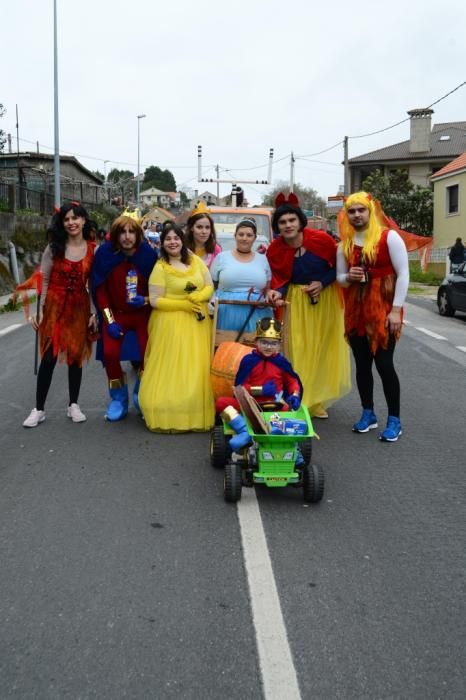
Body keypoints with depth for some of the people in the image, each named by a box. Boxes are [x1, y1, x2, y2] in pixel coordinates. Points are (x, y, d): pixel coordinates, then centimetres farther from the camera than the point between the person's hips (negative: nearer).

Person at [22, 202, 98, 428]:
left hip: (80, 307, 1)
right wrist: (39, 311, -5)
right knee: (49, 357, -2)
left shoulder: (93, 250, 0)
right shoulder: (54, 248, -2)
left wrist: (93, 313, 0)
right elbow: (44, 280, -1)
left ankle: (73, 405, 22)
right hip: (54, 306, -1)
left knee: (76, 356, 9)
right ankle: (39, 409, 7)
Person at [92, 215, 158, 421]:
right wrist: (109, 320, -9)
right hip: (116, 314, 1)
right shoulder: (105, 254, -8)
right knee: (110, 353, -18)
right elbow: (100, 289, -2)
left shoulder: (149, 255, -9)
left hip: (142, 313, 0)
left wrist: (145, 300, -20)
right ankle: (118, 399, 7)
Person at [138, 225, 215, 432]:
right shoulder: (160, 267, -6)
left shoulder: (196, 261, 6)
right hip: (171, 323, -4)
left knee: (197, 370, 6)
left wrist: (197, 297, -13)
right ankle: (170, 415, 4)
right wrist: (183, 305, -16)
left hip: (198, 322, 4)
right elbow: (155, 301, -10)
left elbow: (209, 287, 8)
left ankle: (197, 413, 14)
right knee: (172, 370, -4)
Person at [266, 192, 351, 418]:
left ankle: (318, 401, 22)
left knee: (324, 349, 7)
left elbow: (339, 266, -3)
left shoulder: (321, 239, -16)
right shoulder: (274, 250, -12)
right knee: (300, 351, -2)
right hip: (297, 302, 0)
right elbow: (280, 279, -2)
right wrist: (278, 292, -23)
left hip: (326, 298, 1)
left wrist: (322, 283, -15)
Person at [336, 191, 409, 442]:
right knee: (362, 364, 9)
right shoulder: (345, 244, 8)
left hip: (383, 308, -5)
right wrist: (349, 277, -9)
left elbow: (403, 274, -8)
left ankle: (394, 420, 6)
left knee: (384, 364, -5)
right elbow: (339, 278, 16)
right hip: (355, 309, 5)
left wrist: (396, 310, -14)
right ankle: (368, 414, 23)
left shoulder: (389, 236, -7)